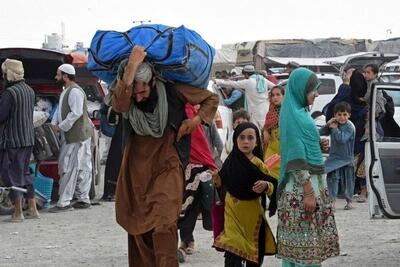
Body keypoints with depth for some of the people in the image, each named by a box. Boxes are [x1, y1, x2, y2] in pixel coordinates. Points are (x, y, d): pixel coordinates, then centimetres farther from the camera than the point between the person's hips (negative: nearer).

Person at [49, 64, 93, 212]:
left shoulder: (75, 91, -15)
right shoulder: (66, 91, 18)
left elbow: (76, 113, -22)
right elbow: (60, 109, 23)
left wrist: (61, 127, -16)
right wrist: (55, 123, 5)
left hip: (77, 136, -10)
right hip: (70, 137, 10)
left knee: (69, 169, -10)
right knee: (82, 169, 12)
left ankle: (64, 203, -9)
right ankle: (83, 200, 17)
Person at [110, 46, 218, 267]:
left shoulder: (171, 90, -11)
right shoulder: (123, 95, -8)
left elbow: (212, 99, 3)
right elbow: (118, 105, -35)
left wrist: (196, 120, -13)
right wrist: (132, 65, -38)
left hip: (167, 167, -3)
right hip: (137, 168, 3)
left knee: (163, 224, -17)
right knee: (137, 225, 7)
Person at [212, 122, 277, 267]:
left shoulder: (258, 164, -7)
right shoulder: (231, 161, 0)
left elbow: (273, 186, -6)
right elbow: (222, 184, 12)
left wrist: (265, 185, -27)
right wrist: (217, 178, -8)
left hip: (252, 213, -1)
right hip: (233, 211, 1)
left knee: (254, 254, 9)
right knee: (232, 251, -12)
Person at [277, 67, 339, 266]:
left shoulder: (301, 113, 14)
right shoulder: (294, 116, -14)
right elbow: (296, 159, -19)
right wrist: (308, 192, -21)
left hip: (312, 181, 10)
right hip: (301, 185, -10)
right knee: (304, 242, -6)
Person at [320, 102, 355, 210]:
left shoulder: (350, 127, -15)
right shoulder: (334, 124, 3)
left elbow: (342, 139, -28)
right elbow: (321, 133, 2)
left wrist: (334, 128, -19)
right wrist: (328, 124, -13)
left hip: (346, 158, -3)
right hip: (334, 157, 4)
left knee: (347, 180, 8)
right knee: (332, 177, -10)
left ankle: (349, 201, 24)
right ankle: (332, 200, -9)